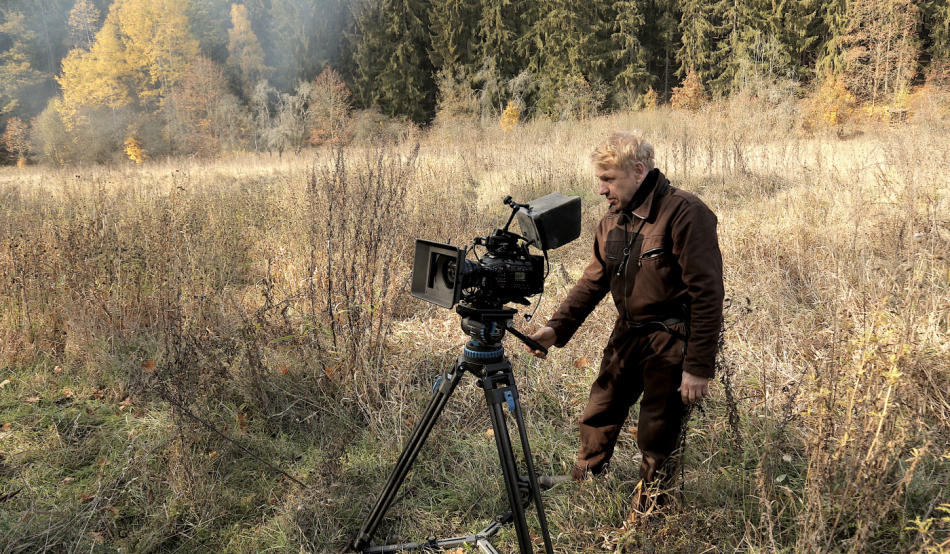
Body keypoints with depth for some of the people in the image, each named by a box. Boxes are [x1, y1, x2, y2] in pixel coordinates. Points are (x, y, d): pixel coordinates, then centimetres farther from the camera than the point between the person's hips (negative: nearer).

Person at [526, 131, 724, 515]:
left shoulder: (685, 213, -20)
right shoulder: (613, 221, 5)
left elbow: (707, 294, -20)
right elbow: (593, 282, 10)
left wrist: (699, 367, -21)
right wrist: (557, 327, -4)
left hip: (671, 341, -7)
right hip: (628, 334, 7)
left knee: (658, 434, 4)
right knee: (600, 412, 19)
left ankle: (647, 513, 28)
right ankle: (583, 480, 44)